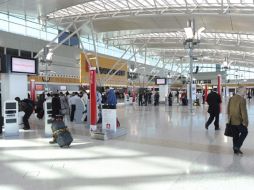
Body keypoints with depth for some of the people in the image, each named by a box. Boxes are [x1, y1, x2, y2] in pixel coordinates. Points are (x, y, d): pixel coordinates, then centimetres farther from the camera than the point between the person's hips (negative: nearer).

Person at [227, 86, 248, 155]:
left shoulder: (231, 98, 4)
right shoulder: (242, 99, -17)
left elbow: (228, 110, 11)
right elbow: (243, 112, -18)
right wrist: (245, 122, -11)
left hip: (232, 121, 6)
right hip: (239, 121, -6)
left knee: (235, 135, 14)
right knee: (244, 132, 13)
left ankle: (236, 149, 21)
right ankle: (237, 146, 5)